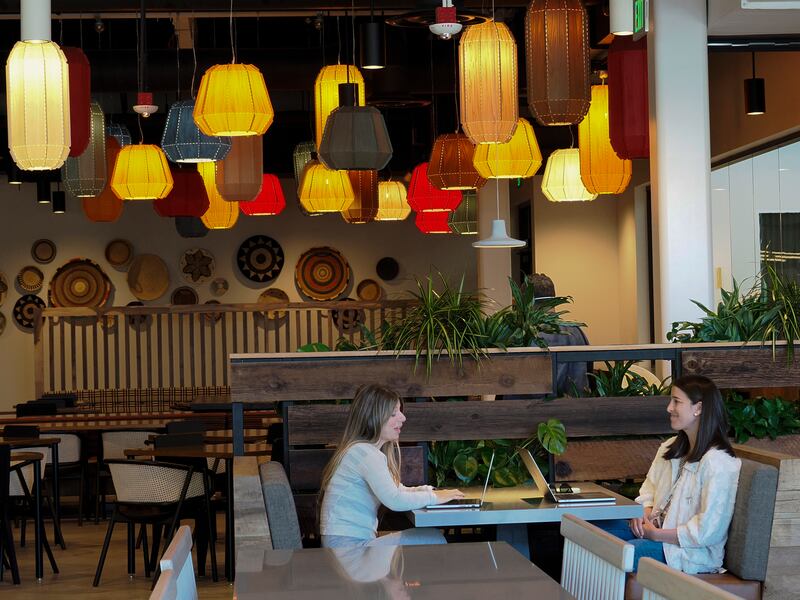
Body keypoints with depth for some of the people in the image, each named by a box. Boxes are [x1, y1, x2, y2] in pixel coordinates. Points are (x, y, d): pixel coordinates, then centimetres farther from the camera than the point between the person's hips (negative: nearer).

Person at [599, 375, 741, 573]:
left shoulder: (717, 463, -18)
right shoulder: (671, 448, 12)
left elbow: (707, 531, -22)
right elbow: (649, 488, 22)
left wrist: (657, 534, -17)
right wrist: (644, 511, -2)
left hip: (691, 552, -9)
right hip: (658, 528, 9)